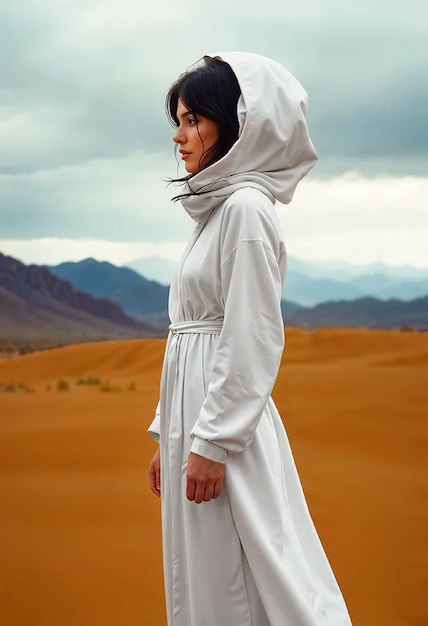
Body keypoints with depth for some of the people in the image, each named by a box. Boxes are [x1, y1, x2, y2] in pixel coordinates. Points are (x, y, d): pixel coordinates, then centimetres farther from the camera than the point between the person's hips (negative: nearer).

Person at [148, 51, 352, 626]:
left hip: (227, 423, -9)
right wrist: (169, 435, 17)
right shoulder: (215, 210, 15)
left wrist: (212, 442, -19)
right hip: (194, 416, 9)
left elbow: (253, 340, -18)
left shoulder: (247, 207, -13)